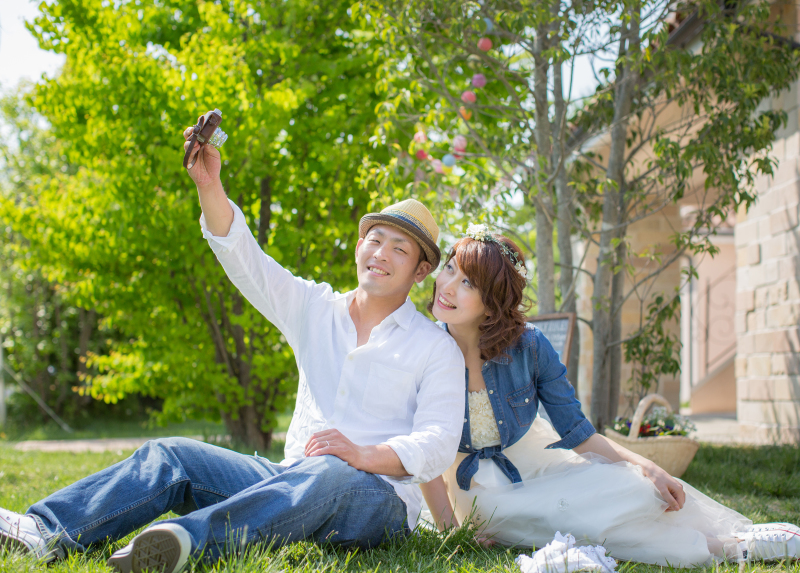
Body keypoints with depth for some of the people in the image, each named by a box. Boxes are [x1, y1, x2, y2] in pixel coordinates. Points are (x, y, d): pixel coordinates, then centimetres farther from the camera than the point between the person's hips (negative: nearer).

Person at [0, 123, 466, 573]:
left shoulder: (437, 347, 3)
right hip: (293, 483, 5)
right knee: (172, 455, -12)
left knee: (331, 476, -40)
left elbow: (438, 443, -8)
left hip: (380, 497, -5)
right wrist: (210, 185, -13)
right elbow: (245, 260, 3)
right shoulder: (316, 310, 15)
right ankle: (47, 533, -30)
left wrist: (366, 454, -26)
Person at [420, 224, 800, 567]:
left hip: (539, 464, 3)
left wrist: (642, 467, -20)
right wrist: (449, 528, -21)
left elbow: (578, 434, -6)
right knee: (576, 518, -28)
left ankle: (734, 538, 6)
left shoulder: (529, 347, -13)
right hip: (482, 493, -3)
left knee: (645, 489, -17)